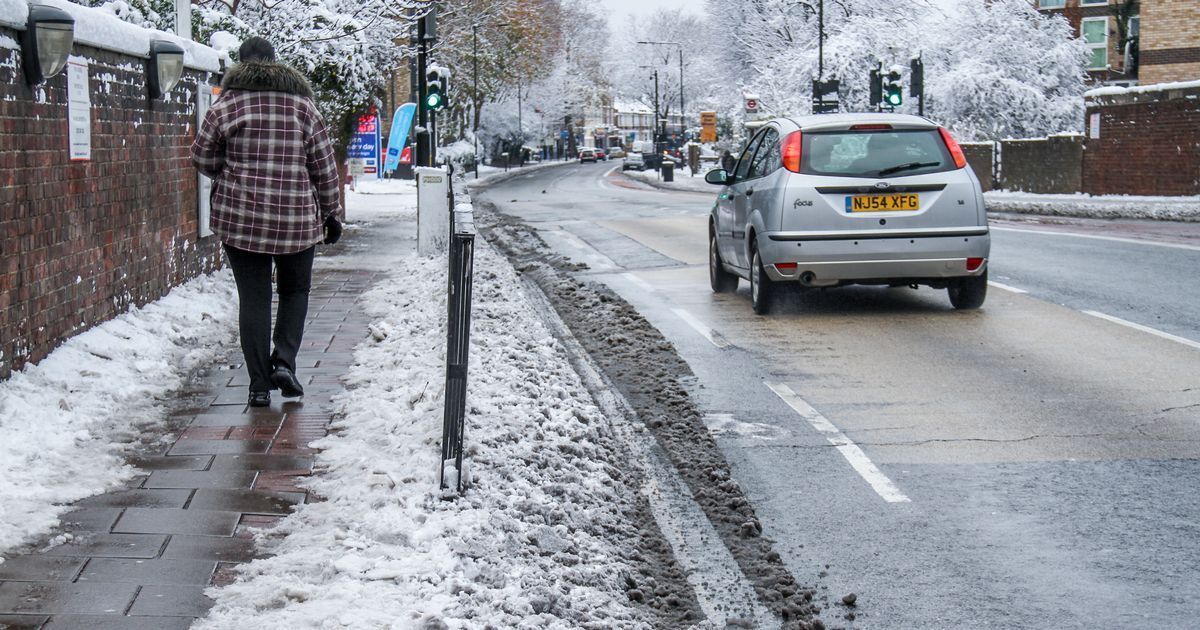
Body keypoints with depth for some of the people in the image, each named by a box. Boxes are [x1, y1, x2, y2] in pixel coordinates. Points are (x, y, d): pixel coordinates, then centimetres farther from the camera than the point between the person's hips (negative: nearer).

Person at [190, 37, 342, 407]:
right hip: (297, 218, 1)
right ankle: (284, 362, 0)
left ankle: (260, 385, 5)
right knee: (295, 292, 18)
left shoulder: (227, 104, -1)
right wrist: (332, 213, 13)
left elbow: (202, 159, 4)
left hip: (240, 216, -1)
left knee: (253, 299, 5)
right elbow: (324, 166, 5)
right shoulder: (301, 104, 3)